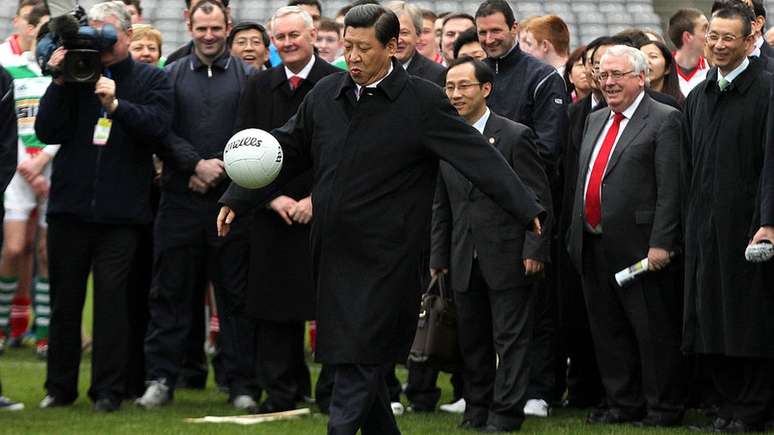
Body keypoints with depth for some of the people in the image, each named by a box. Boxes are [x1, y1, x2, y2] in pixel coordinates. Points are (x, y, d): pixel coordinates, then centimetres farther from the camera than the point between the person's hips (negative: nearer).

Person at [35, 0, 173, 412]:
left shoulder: (151, 80, 4)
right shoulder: (76, 74, 8)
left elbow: (156, 125, -12)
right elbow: (47, 131, 1)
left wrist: (115, 104, -23)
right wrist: (60, 84, -9)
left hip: (121, 209, -2)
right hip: (70, 204, 2)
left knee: (111, 297, -3)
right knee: (64, 297, 7)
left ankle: (108, 390, 1)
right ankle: (60, 386, 17)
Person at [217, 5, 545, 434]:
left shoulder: (423, 101, -7)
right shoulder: (326, 94, 8)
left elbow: (479, 158, -12)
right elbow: (287, 153, 18)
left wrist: (527, 210, -20)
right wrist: (236, 201, 16)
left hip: (384, 259, -6)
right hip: (333, 253, 6)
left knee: (359, 362, -8)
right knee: (353, 360, 12)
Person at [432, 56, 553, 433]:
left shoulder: (515, 137, -7)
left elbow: (539, 199, -7)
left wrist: (534, 250, -12)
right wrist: (438, 257, 11)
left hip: (508, 257, -5)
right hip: (465, 261, 5)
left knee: (510, 339, -1)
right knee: (471, 340, 10)